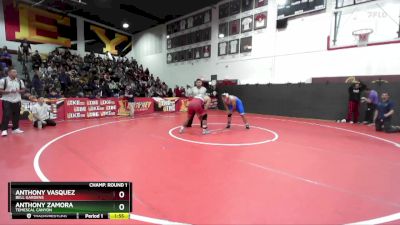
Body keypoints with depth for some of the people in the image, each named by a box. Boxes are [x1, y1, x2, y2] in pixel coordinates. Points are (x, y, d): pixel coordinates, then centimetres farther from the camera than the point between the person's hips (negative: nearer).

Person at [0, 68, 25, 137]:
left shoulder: (20, 81, 7)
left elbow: (23, 90, 12)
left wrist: (19, 91, -9)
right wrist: (9, 91, -20)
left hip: (17, 101, 4)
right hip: (7, 101, -4)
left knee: (16, 115, 9)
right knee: (6, 115, -7)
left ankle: (15, 128, 19)